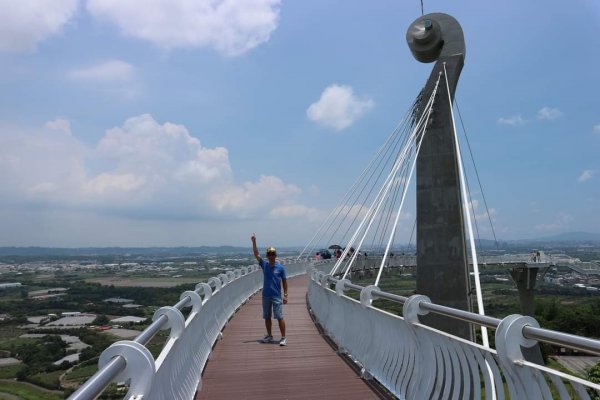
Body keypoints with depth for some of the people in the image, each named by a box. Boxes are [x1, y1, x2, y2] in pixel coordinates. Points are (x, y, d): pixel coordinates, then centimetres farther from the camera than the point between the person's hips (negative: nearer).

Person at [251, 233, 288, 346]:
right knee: (267, 317, 13)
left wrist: (285, 295, -4)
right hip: (265, 296, 4)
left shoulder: (280, 267, -4)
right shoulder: (264, 265, 3)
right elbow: (256, 254, -3)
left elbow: (284, 281, -1)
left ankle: (283, 338, 5)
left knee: (279, 317, -4)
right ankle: (269, 336, 28)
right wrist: (254, 242, -12)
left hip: (277, 296, -4)